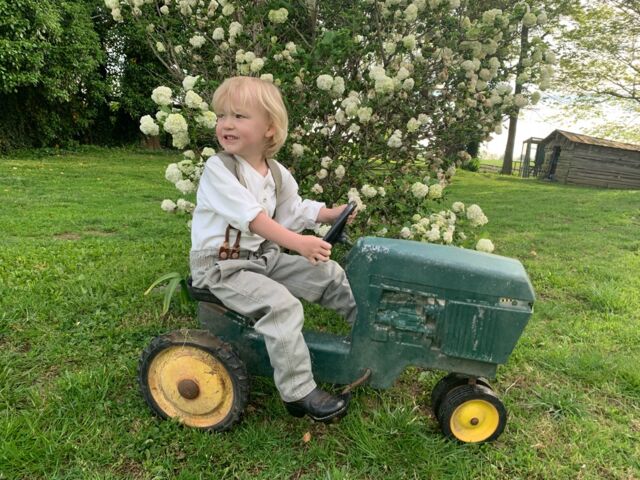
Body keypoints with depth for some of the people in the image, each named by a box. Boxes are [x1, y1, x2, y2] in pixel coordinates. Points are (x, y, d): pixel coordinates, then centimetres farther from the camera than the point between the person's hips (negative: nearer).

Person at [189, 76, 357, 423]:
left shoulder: (277, 174, 5)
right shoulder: (218, 169, -18)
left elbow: (295, 211, 15)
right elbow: (252, 218, -28)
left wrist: (332, 213, 2)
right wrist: (299, 244, -36)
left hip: (264, 257, 7)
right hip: (221, 267, -7)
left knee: (329, 274, 5)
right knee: (282, 304, -28)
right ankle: (298, 393, -17)